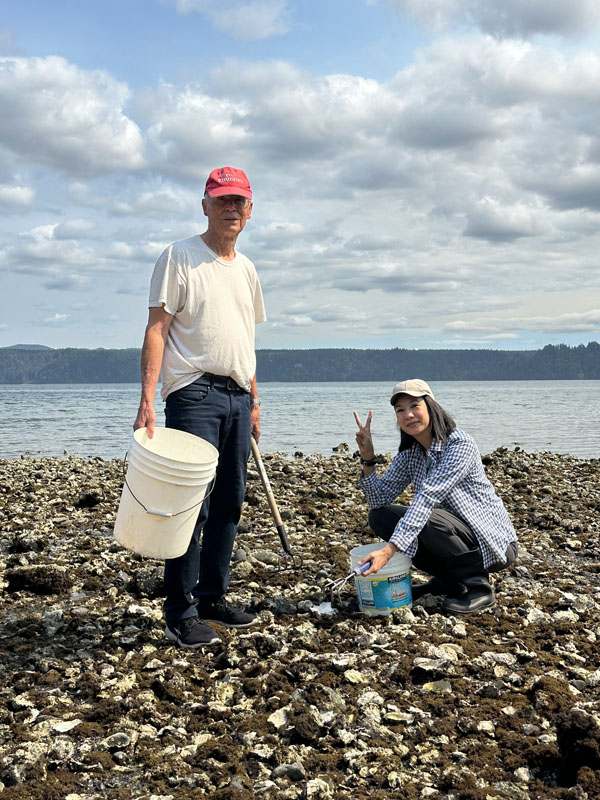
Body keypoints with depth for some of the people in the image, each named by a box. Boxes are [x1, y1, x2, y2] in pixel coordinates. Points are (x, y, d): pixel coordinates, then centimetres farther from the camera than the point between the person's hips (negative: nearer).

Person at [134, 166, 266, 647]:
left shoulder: (246, 268, 18)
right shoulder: (180, 257, -3)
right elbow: (156, 329, -10)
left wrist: (254, 399, 18)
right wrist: (147, 399, -19)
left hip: (237, 396, 7)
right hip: (194, 393, -7)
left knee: (230, 501, 10)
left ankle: (213, 596, 21)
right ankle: (180, 613, 0)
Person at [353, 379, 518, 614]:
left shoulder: (461, 444, -22)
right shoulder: (410, 453, 1)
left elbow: (427, 498, -33)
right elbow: (380, 499, -4)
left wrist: (389, 550, -40)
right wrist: (367, 458, -19)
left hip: (493, 542, -8)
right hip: (455, 534, 8)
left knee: (427, 520, -34)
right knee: (379, 516, -5)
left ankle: (478, 583, -9)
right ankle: (448, 580, 7)